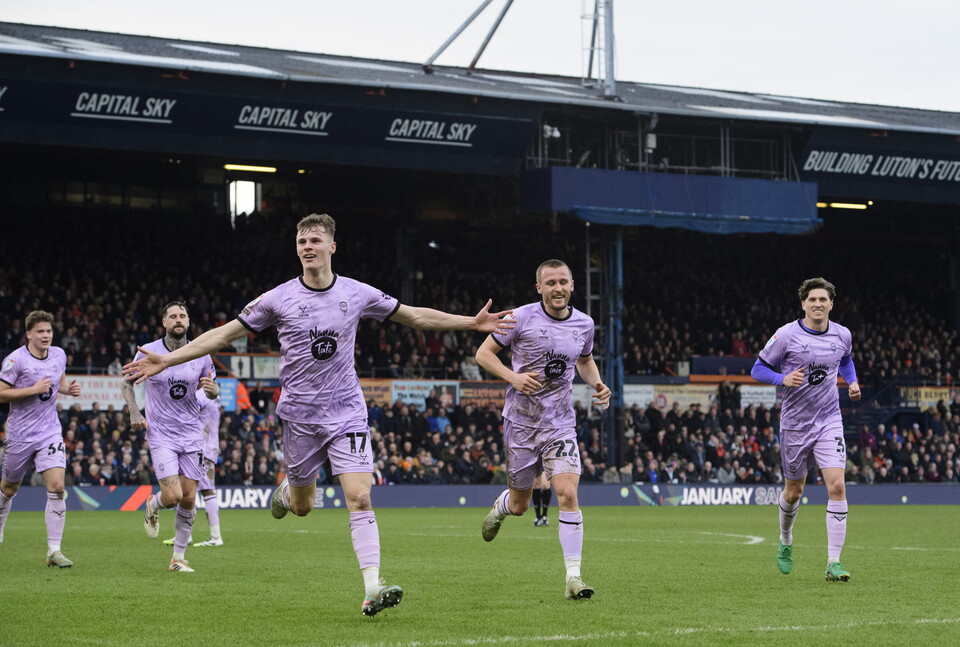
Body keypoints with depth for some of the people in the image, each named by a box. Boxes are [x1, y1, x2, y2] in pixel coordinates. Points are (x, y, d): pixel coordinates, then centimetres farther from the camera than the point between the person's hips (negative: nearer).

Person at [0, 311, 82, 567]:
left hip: (50, 433, 3)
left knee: (57, 487, -13)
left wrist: (69, 388, 0)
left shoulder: (59, 355, 3)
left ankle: (54, 551, -13)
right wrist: (34, 389, -22)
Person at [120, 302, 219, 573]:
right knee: (172, 496, -15)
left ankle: (178, 557, 13)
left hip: (192, 433, 3)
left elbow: (213, 392, 14)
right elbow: (126, 382, 10)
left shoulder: (201, 354, 1)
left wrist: (211, 388, -10)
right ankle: (151, 507, 22)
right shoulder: (148, 352, -5)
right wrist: (134, 413, -4)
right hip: (161, 435, -3)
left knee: (189, 499, 0)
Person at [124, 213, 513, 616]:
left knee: (359, 497, -15)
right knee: (302, 507, 11)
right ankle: (287, 491, 49)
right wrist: (166, 360, -4)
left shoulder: (358, 294, -1)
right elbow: (225, 333, 1)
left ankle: (372, 589, -17)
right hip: (300, 415, 0)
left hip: (347, 412, 0)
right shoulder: (278, 299, -5)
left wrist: (472, 323, 6)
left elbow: (416, 316, 10)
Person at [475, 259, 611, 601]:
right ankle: (500, 506, 50)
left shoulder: (584, 324, 3)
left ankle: (573, 578, -13)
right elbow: (483, 353, -3)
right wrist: (513, 377, -19)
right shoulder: (522, 317, -9)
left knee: (568, 494, -18)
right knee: (519, 504, 9)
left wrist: (597, 384, 3)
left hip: (560, 424, 2)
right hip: (521, 421, -2)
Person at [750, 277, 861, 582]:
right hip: (795, 423, -1)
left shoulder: (842, 335, 2)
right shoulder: (786, 335, -10)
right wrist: (784, 379, -21)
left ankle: (834, 562, -14)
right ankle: (785, 541, 43)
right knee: (793, 492, 11)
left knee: (836, 486, -16)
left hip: (829, 422, 1)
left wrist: (852, 382, 6)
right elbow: (758, 369, -3)